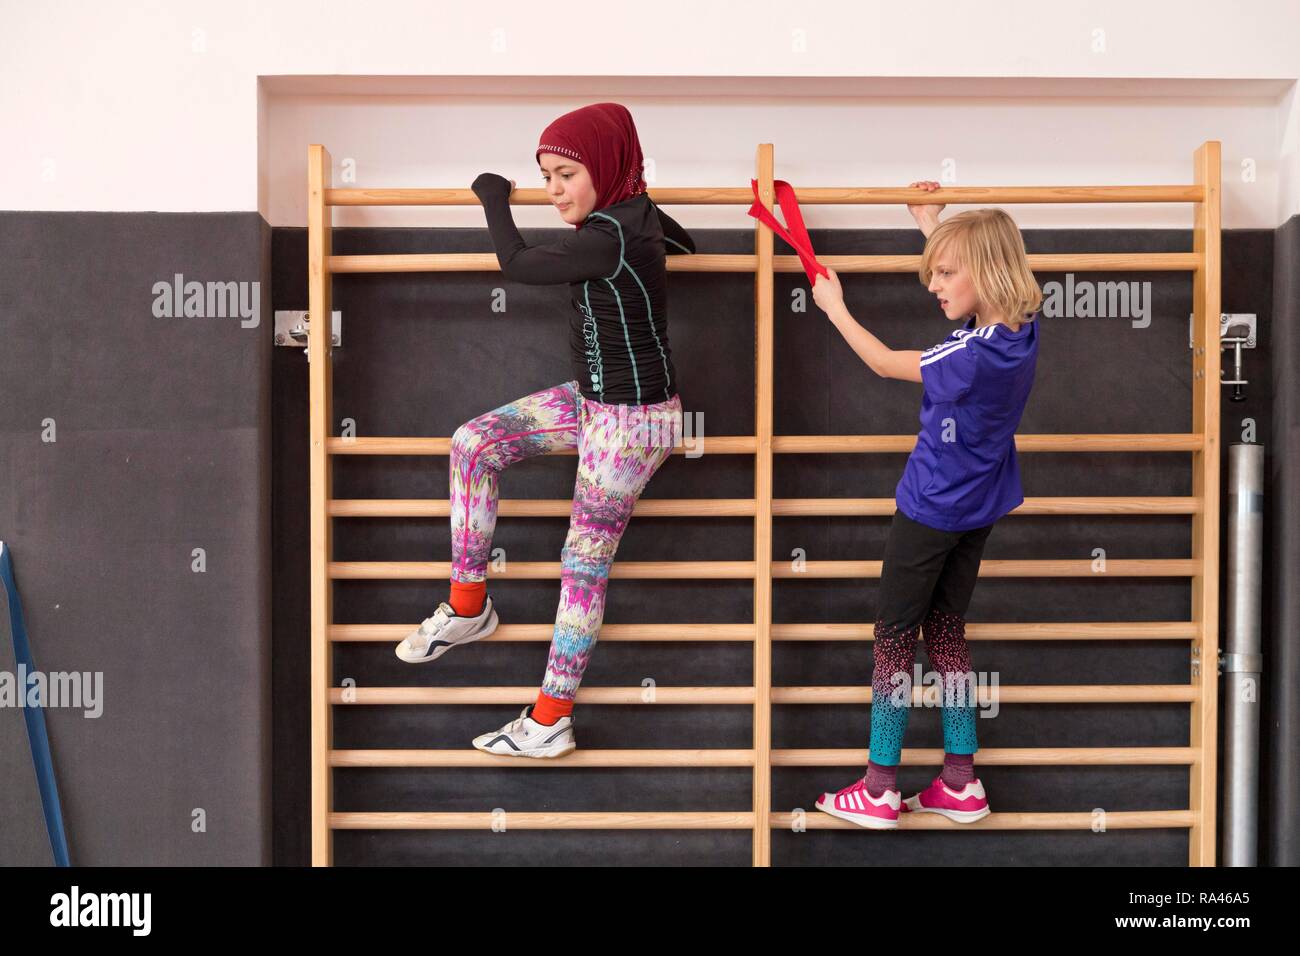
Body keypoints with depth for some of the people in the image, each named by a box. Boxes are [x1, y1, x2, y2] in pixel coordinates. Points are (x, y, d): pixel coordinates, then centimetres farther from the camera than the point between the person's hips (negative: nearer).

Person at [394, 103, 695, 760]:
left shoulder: (610, 235, -27)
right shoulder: (635, 211, 2)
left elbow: (518, 265, -16)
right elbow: (685, 244, 24)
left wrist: (493, 198, 0)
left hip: (631, 419, -10)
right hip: (592, 397, 10)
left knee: (585, 565, 0)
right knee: (474, 443, 5)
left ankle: (550, 722, 15)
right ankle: (468, 607, 16)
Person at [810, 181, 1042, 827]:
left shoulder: (972, 355, -27)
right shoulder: (1019, 332, -4)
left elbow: (885, 364, -13)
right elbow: (972, 270, 18)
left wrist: (833, 306, -1)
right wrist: (933, 224, 24)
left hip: (931, 509, -8)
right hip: (977, 507, 8)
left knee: (894, 636, 3)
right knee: (946, 633, 15)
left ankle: (879, 790, 10)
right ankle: (960, 784, 20)